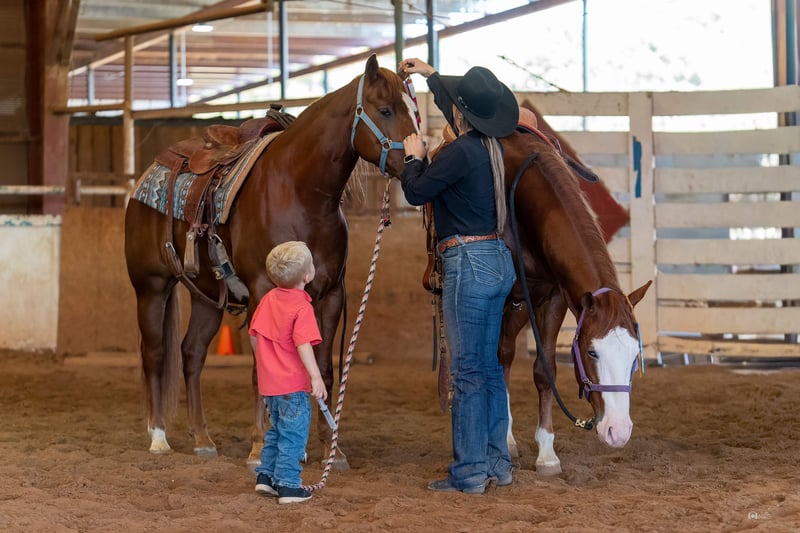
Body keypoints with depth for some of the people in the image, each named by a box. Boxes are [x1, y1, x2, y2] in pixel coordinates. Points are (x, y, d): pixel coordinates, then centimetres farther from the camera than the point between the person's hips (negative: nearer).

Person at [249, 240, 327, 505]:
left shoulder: (268, 299, 5)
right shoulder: (302, 307, -18)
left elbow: (254, 334, 13)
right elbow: (303, 346, -27)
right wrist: (316, 377, -30)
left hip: (269, 382, 8)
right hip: (293, 384, -8)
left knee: (277, 430, 23)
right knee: (293, 435, 2)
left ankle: (266, 476, 27)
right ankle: (288, 485, 5)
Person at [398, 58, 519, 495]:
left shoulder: (460, 152, -17)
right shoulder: (488, 147, 10)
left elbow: (416, 192, -9)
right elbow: (458, 114, 31)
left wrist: (414, 156, 8)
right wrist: (430, 75, 41)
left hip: (469, 263, -9)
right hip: (497, 261, 9)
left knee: (468, 371, -4)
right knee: (489, 367, 14)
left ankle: (469, 473, 0)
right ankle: (497, 463, 20)